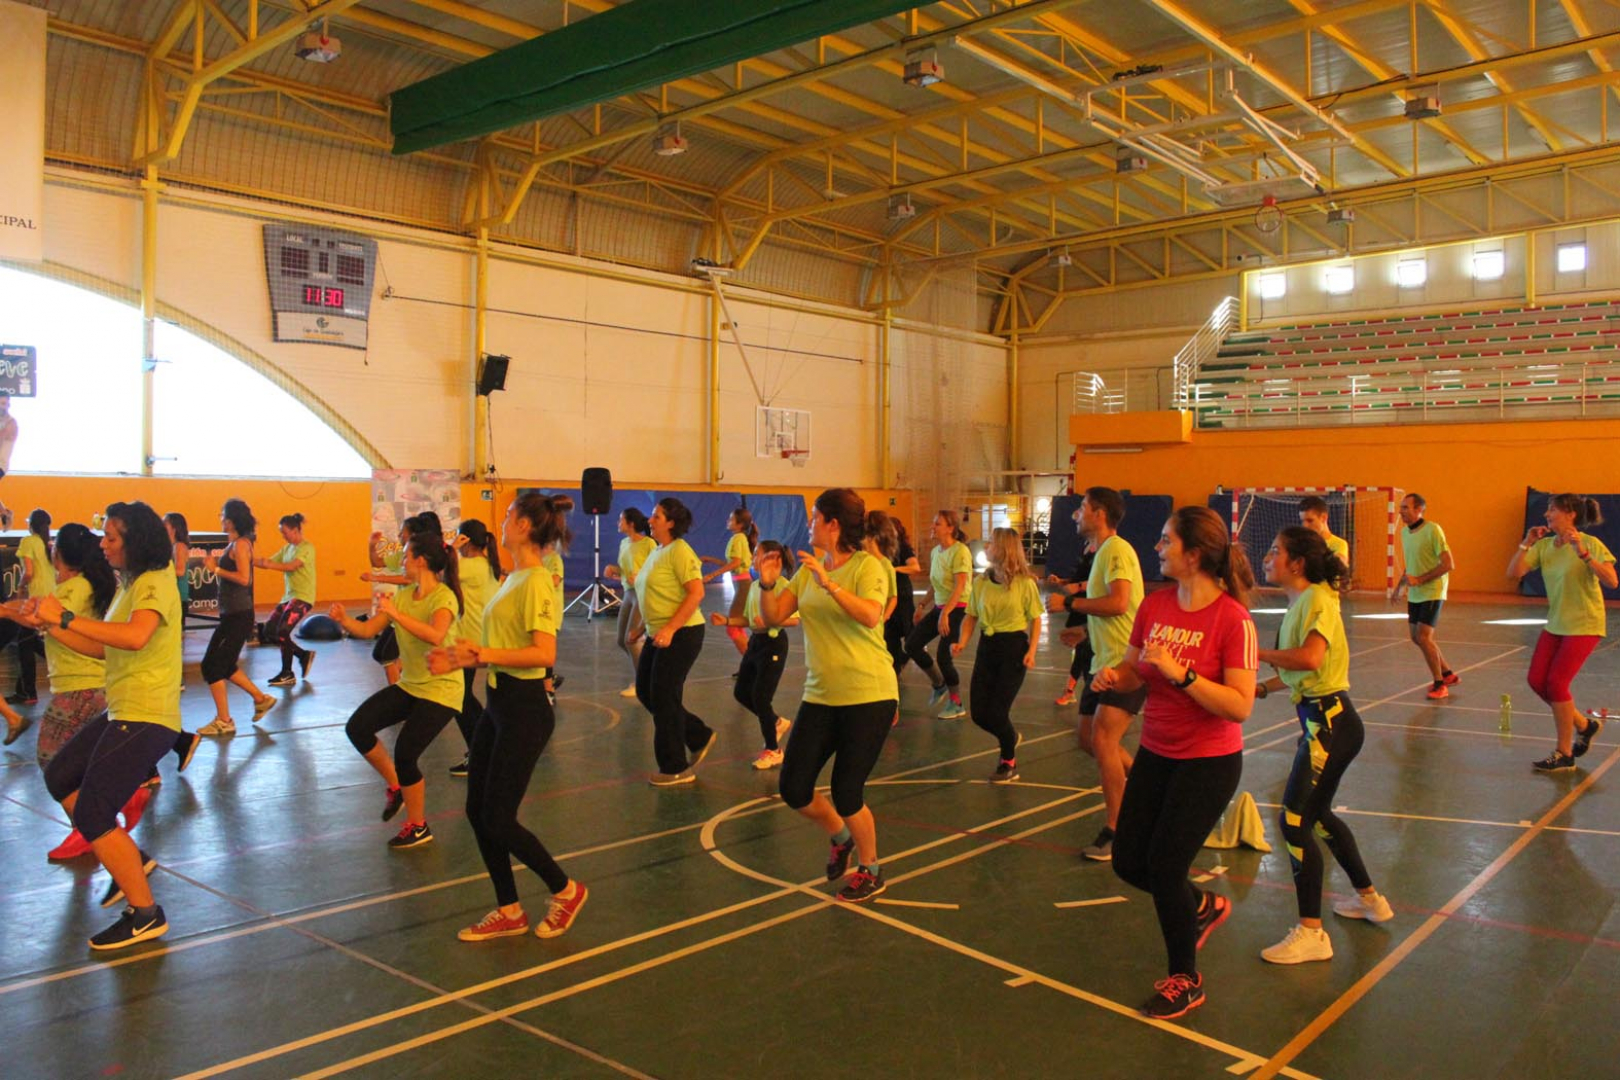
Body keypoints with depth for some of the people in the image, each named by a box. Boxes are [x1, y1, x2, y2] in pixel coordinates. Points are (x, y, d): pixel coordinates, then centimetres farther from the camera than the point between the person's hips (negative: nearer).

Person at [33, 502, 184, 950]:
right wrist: (51, 627, 10)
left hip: (146, 718, -10)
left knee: (91, 814, -7)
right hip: (122, 712, 10)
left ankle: (144, 915, 4)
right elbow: (105, 649, 17)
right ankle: (129, 858, 24)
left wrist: (66, 617, -28)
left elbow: (135, 637, -35)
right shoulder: (129, 585, 15)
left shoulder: (156, 582, -16)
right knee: (59, 777, 21)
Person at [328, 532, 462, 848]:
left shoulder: (444, 597, -19)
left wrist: (395, 613, -36)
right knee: (357, 727, -6)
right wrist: (344, 620, -16)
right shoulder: (403, 595, 5)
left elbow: (435, 636, -38)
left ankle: (418, 828, 12)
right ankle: (395, 786, 16)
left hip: (440, 689, -8)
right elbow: (368, 630, 2)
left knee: (404, 754, -11)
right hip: (409, 685, 8)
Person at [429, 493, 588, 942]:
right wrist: (460, 659, 9)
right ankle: (509, 912, 24)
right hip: (499, 702, 10)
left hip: (524, 709, -10)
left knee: (498, 820, -3)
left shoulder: (536, 582, -17)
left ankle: (566, 891, 18)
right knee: (477, 811, 11)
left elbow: (544, 654, -26)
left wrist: (486, 654, -31)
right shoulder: (512, 578, 12)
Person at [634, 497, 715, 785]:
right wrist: (643, 627, 18)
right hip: (658, 634, 10)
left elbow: (696, 592, -23)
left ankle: (675, 769, 12)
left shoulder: (679, 551, -15)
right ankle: (700, 737, 25)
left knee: (663, 697, -3)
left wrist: (670, 629, -27)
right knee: (645, 692, 12)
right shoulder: (657, 552, 13)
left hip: (681, 634, -10)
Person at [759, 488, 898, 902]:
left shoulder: (867, 566, -10)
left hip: (869, 696, -6)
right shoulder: (809, 568, 9)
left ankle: (870, 870, 24)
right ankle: (839, 837, 33)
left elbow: (870, 615, -28)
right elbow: (774, 617, 6)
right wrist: (767, 584, -10)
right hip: (821, 696, 6)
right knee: (793, 789, 3)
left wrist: (828, 583, -33)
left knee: (846, 793, -3)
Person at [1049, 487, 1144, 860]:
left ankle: (1114, 832, -8)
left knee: (1103, 739, -17)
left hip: (1126, 662, -11)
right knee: (1089, 739, 13)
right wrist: (1085, 632, 20)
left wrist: (1069, 602, -19)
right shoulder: (1102, 552, 18)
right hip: (1104, 661, 11)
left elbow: (1118, 603, -27)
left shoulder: (1117, 550, -14)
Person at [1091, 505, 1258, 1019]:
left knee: (1163, 866, -4)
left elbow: (1240, 706, -24)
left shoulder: (1232, 618, -19)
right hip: (1155, 752, 7)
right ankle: (1203, 906, 40)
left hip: (1209, 761, -6)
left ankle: (1186, 980, 21)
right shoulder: (1154, 605, -1)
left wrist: (1180, 673, -32)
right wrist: (1113, 676, -12)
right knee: (1128, 862, 8)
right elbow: (1134, 671, 11)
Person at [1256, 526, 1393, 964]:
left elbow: (1310, 658, -30)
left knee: (1295, 821, -8)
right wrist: (1263, 686, 12)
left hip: (1330, 722, -10)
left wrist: (1258, 653, -19)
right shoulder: (1298, 603, 12)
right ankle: (1369, 899, 40)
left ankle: (1311, 932, 0)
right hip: (1319, 719, 10)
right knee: (1317, 814, 23)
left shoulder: (1318, 598, -15)